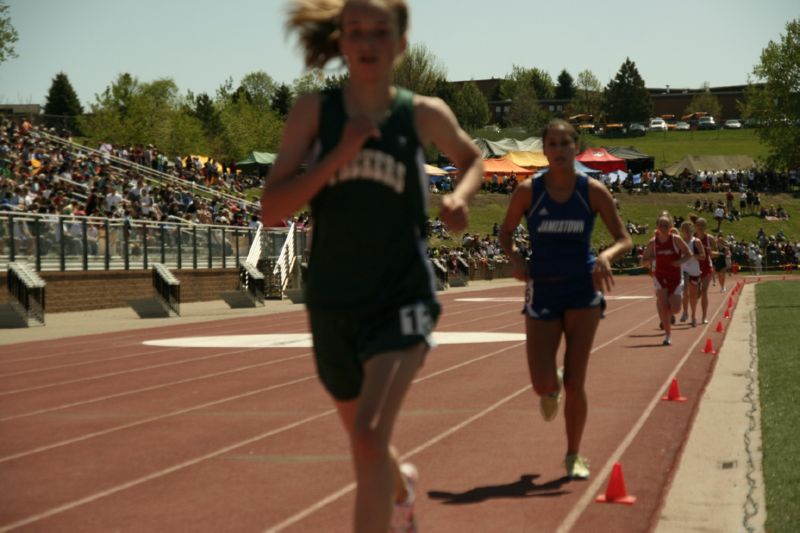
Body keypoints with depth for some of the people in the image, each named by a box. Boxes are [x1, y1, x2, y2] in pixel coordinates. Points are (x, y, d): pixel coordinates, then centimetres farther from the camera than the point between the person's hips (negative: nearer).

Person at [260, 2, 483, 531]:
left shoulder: (424, 114, -4)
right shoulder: (314, 111, -5)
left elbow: (472, 157, 18)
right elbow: (271, 210, -11)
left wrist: (460, 197, -3)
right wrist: (338, 155, -21)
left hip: (402, 300, -3)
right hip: (333, 305, 3)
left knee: (370, 436, -24)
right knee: (364, 441, 23)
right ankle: (403, 486, 58)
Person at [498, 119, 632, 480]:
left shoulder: (593, 191, -2)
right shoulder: (528, 191, -3)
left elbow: (624, 240, 2)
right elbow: (505, 232, 11)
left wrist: (606, 256, -19)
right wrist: (515, 258, -9)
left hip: (582, 292, 0)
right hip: (542, 293, 0)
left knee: (575, 382, -3)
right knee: (542, 385, -9)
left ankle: (574, 456, 15)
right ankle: (552, 388, 31)